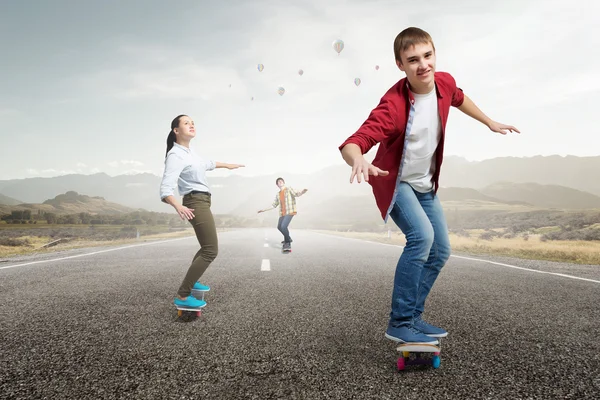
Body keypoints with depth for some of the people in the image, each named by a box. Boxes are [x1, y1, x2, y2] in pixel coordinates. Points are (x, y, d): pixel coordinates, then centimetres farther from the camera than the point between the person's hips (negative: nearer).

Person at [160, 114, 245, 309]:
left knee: (208, 247, 24)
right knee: (210, 251, -15)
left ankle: (191, 281, 40)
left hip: (201, 202, 10)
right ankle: (182, 296, -12)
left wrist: (226, 165, 42)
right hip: (196, 203, -10)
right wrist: (178, 206, -46)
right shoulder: (175, 155, -18)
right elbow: (165, 190, -27)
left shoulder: (189, 152, 10)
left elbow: (205, 163, 33)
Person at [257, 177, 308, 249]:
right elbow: (274, 205, 24)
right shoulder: (278, 195, 18)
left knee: (283, 226, -21)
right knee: (279, 227, 18)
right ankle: (288, 239, 41)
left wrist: (303, 191, -39)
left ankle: (287, 243, -4)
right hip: (282, 213, 8)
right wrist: (264, 210, 23)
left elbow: (297, 194, -17)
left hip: (290, 211, -8)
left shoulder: (289, 189, 0)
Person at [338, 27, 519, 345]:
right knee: (422, 236, -28)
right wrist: (359, 161, -65)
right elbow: (353, 142, -42)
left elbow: (459, 98, 14)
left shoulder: (445, 82, -11)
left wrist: (490, 122, 25)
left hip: (425, 184, 8)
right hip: (395, 182, -7)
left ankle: (413, 316, 23)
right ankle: (399, 324, -14)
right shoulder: (393, 104, -32)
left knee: (440, 251, 9)